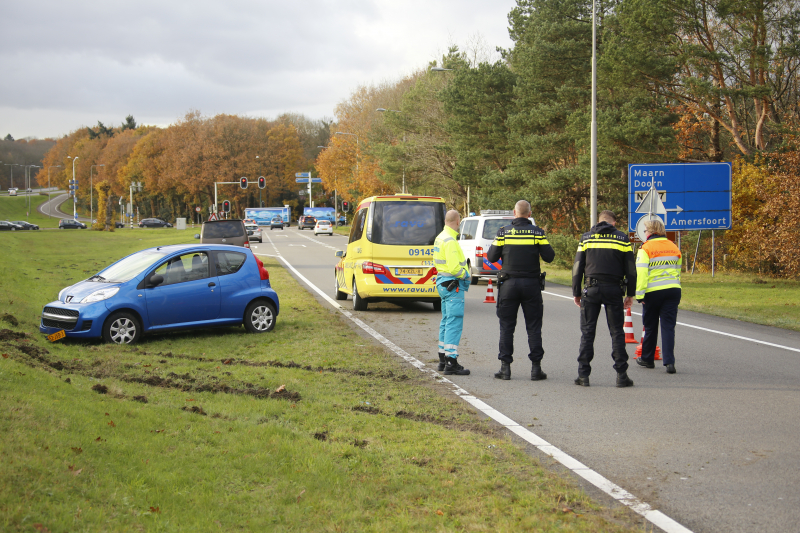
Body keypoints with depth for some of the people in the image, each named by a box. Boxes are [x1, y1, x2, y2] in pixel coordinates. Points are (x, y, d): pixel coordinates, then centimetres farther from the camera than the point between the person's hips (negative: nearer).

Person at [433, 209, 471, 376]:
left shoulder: (440, 237, 14)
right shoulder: (450, 241, -19)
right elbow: (454, 268, -25)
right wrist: (466, 274, -7)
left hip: (443, 282, 11)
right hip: (453, 285, -11)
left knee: (446, 322, 17)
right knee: (454, 323, -10)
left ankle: (443, 359, 24)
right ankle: (450, 363, -12)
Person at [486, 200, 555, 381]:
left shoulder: (503, 232, -3)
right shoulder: (537, 232, -3)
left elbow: (491, 257, 1)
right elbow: (549, 257, -4)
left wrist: (496, 243, 19)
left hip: (509, 284, 0)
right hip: (531, 284, 0)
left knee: (506, 327, 6)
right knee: (533, 327, 5)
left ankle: (505, 367, 4)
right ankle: (536, 368, 4)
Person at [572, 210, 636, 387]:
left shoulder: (586, 238, 7)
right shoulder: (623, 239, 6)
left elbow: (577, 267, 5)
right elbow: (630, 269, 5)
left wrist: (576, 293, 10)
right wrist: (630, 294, 10)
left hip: (592, 289, 0)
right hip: (614, 290, 0)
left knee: (587, 332, 4)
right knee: (617, 332, 4)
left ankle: (583, 375, 1)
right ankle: (621, 375, 2)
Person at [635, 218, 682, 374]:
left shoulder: (646, 248, -7)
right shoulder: (674, 247, 11)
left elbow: (641, 272, -13)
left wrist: (640, 294, -11)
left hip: (653, 291, -3)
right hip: (673, 290, 4)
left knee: (650, 327, 12)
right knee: (668, 326, 1)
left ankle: (647, 359, 25)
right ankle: (669, 361, -11)